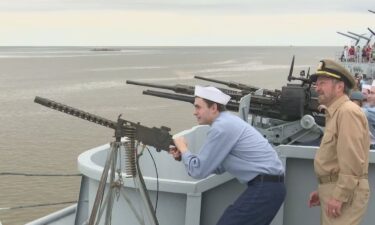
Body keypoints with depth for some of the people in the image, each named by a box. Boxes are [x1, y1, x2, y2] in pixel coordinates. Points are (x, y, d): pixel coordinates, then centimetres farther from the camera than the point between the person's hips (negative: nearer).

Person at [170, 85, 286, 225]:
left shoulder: (221, 127, -16)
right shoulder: (227, 122, 13)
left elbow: (198, 170, -13)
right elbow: (217, 167, 19)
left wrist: (183, 147, 4)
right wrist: (183, 155, 10)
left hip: (264, 188, -10)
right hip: (269, 186, 10)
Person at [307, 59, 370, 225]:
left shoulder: (348, 111, -14)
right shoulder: (335, 113, 19)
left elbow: (352, 162, -22)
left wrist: (339, 196, -23)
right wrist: (323, 190, 21)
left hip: (344, 192, -10)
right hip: (334, 189, 10)